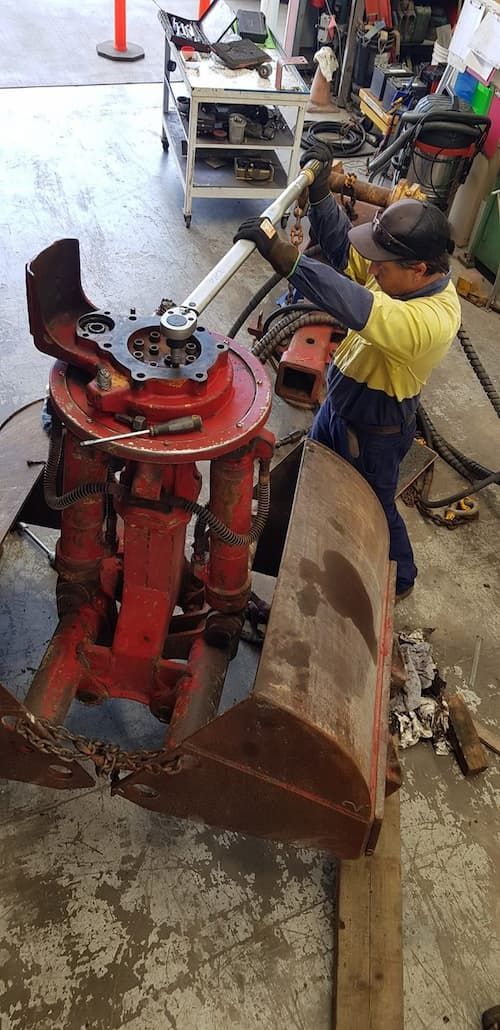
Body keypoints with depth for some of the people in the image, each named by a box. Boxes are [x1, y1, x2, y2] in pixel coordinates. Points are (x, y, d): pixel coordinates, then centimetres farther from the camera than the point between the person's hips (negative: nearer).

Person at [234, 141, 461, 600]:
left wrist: (282, 256, -58)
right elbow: (343, 249, -7)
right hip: (340, 403, 8)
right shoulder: (406, 271, -13)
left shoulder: (433, 319, -39)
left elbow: (357, 308, -52)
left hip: (375, 431, -8)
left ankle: (398, 578, 45)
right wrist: (320, 191, -22)